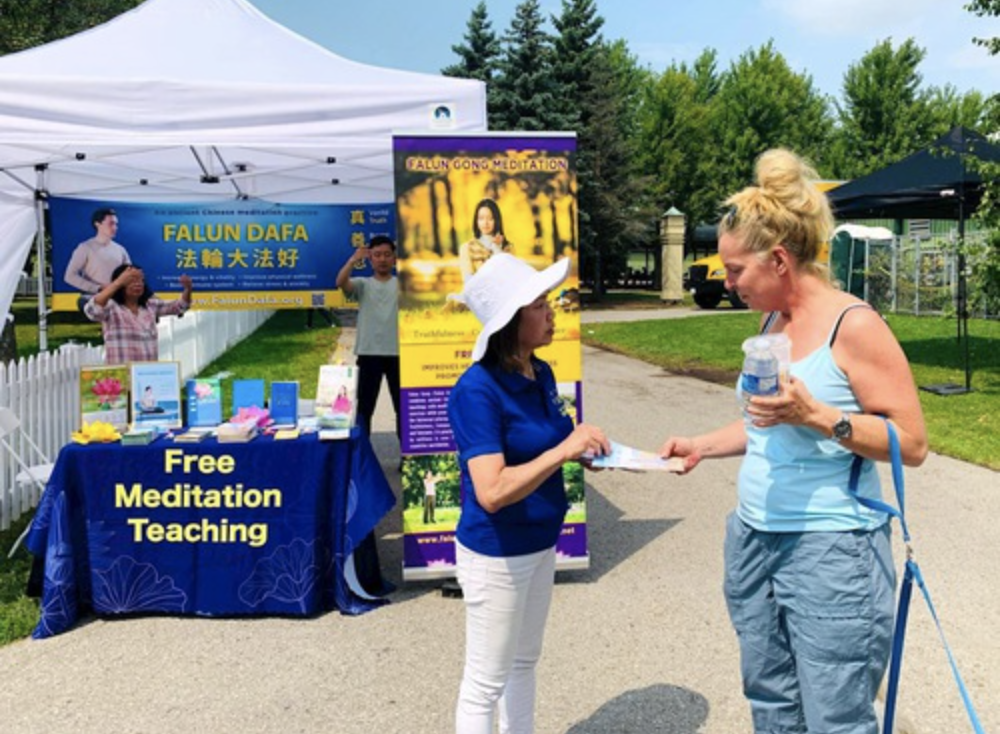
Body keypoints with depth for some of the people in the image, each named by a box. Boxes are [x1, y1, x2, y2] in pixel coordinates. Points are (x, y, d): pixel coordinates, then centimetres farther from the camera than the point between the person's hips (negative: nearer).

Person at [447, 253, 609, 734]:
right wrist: (564, 450, -32)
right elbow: (492, 491, -31)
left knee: (524, 662, 24)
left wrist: (586, 449, -4)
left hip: (540, 542, 8)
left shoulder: (542, 373, 0)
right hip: (495, 553, -8)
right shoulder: (478, 389, -24)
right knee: (486, 682, 9)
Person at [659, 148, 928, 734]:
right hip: (754, 542, 8)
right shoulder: (771, 322, 9)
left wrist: (816, 415, -25)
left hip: (831, 553, -7)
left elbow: (912, 443, -15)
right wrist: (703, 446, 11)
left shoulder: (853, 325, -14)